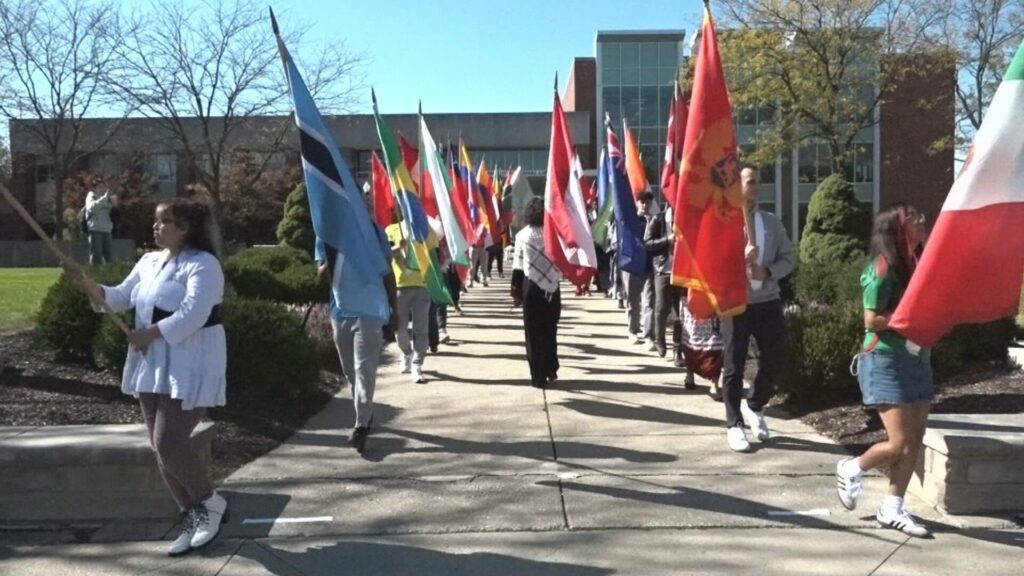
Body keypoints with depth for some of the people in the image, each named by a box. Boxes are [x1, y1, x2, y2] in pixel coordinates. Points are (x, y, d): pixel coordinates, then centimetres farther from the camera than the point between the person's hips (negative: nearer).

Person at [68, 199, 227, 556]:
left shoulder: (203, 264, -13)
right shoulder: (149, 261, 13)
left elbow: (193, 315, -24)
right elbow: (121, 297, 12)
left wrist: (150, 333, -23)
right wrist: (90, 287, -6)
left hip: (190, 367, -9)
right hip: (152, 365, 9)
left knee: (169, 443, -15)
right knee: (162, 447, 9)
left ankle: (211, 504, 8)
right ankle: (193, 516, 22)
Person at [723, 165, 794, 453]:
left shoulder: (772, 222, 9)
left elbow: (787, 259, 7)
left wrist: (767, 272, -11)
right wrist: (740, 258, -22)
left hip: (768, 301, 4)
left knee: (775, 359, 5)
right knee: (735, 365, 2)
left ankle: (754, 406, 30)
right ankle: (735, 425, 11)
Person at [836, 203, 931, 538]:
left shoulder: (914, 265, 9)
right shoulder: (882, 270, -15)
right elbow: (872, 322, -17)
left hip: (917, 358, 8)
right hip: (886, 362, -8)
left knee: (916, 440, 7)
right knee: (900, 443, -7)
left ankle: (892, 509, 16)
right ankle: (851, 470, 20)